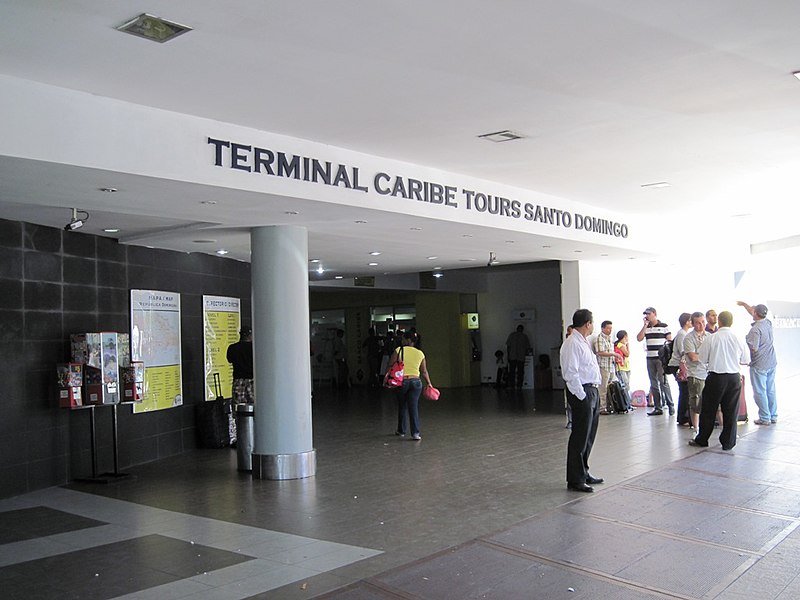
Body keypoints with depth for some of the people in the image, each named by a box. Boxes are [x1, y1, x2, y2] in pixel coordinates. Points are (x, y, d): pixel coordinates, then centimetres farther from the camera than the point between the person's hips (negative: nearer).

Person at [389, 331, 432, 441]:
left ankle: (401, 431, 27)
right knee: (414, 407, 0)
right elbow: (424, 372, 10)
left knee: (402, 407, 13)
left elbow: (390, 366, -6)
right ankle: (415, 433, -9)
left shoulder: (399, 350, -3)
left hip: (401, 382, -2)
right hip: (416, 382, 2)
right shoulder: (420, 353, 7)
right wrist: (429, 383, 20)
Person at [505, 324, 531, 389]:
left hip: (512, 357, 0)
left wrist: (508, 353, 9)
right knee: (520, 372, 4)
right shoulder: (525, 336, 6)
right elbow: (528, 347, 5)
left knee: (512, 371, 3)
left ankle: (511, 386, -2)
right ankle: (519, 386, 1)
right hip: (521, 357, 0)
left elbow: (508, 345, 2)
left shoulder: (512, 334, 5)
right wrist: (526, 353, 23)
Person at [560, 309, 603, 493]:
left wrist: (594, 392, 14)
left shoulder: (584, 342, 16)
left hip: (593, 391, 10)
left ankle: (583, 473, 31)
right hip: (582, 392, -10)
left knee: (589, 436, 18)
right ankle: (575, 480, 4)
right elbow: (571, 373, -20)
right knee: (580, 438, -4)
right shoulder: (572, 344, -16)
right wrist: (581, 396, -19)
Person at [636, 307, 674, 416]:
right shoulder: (646, 328, 13)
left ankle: (670, 405, 0)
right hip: (650, 359, 5)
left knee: (663, 382, -8)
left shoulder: (664, 326, 0)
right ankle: (657, 407, 11)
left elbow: (670, 341, 0)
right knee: (653, 384, 6)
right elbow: (639, 338, 1)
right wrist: (645, 326, -3)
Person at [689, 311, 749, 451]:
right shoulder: (738, 339, -3)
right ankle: (728, 442, 15)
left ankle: (702, 439, 21)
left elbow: (702, 359, -4)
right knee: (731, 411, 9)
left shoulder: (712, 338, -9)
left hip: (716, 377, -2)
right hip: (734, 378, 2)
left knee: (708, 410, 10)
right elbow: (746, 360, 7)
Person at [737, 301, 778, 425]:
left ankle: (765, 418, 5)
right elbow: (755, 314, 22)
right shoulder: (768, 323, 4)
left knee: (760, 392, 1)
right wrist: (744, 304, 32)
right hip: (772, 363, 8)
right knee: (771, 390, 14)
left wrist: (746, 341, -2)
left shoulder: (755, 329, -20)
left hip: (759, 365, -8)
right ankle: (773, 416, 20)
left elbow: (754, 348, -21)